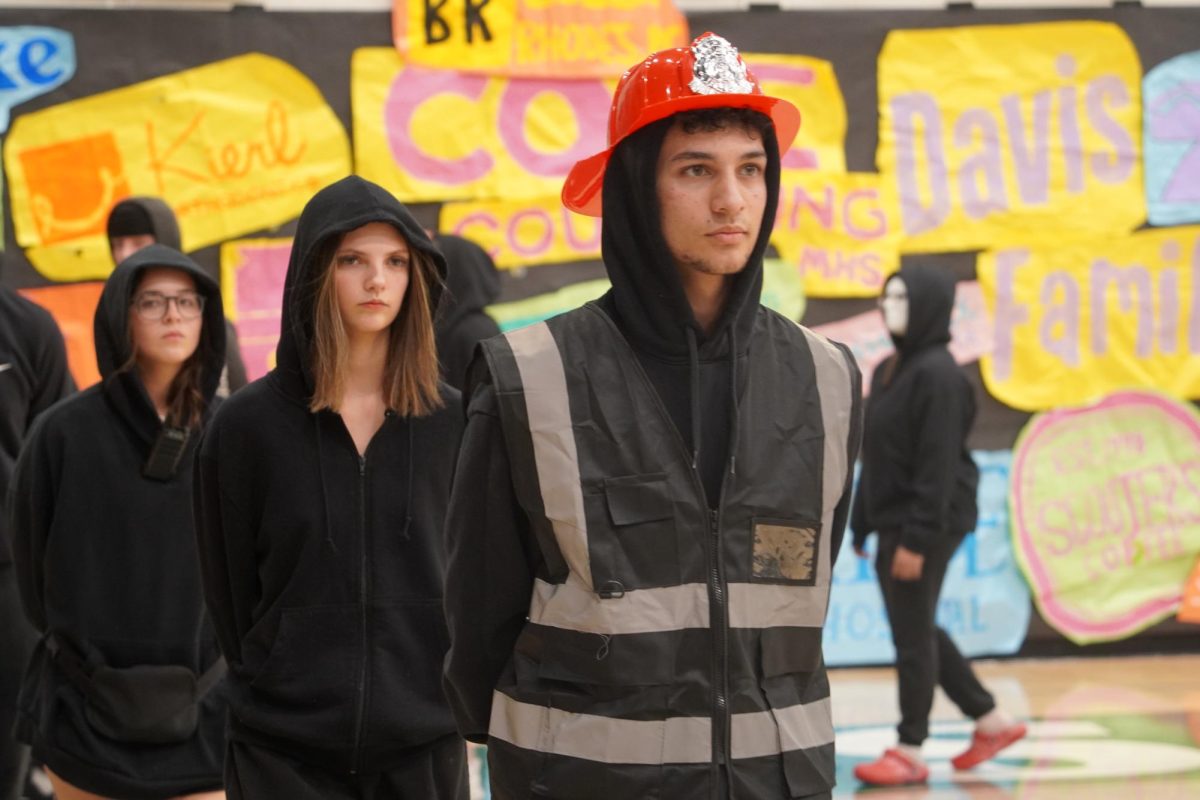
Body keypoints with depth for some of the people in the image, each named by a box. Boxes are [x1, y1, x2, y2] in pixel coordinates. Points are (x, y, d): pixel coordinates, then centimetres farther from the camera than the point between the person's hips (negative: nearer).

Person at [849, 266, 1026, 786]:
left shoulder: (937, 374, -16)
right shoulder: (888, 371, 12)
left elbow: (938, 464, -20)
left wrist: (917, 539, -22)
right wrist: (861, 524, 14)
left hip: (926, 525, -9)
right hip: (892, 523, 9)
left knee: (912, 636, -2)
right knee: (917, 630, 16)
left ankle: (910, 753, 7)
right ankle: (991, 721, 26)